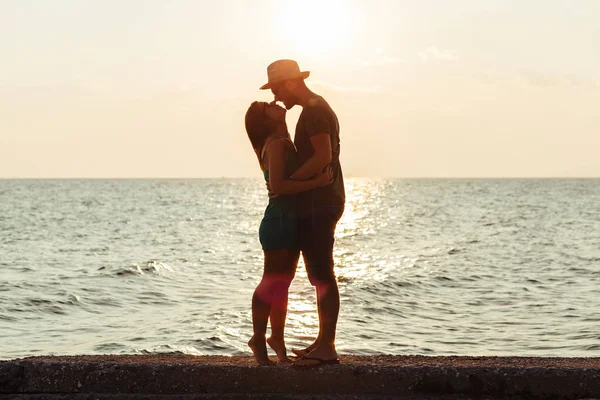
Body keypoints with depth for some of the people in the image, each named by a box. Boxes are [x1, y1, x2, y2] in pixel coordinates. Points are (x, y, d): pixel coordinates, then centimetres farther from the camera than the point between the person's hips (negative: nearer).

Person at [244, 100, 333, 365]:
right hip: (279, 219, -9)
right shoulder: (276, 144, -14)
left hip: (290, 221, 9)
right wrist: (316, 182, -24)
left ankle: (277, 338, 22)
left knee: (282, 282, 14)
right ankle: (258, 339, 5)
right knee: (273, 281, -4)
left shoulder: (282, 143, 15)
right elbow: (277, 185, -24)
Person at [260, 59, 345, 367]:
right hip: (316, 205, 11)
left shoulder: (314, 111, -13)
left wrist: (285, 183, -19)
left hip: (318, 206, -11)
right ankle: (323, 341, 19)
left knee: (323, 276, -9)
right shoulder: (316, 109, 19)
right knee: (321, 276, 13)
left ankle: (327, 347, -8)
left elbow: (323, 157, -24)